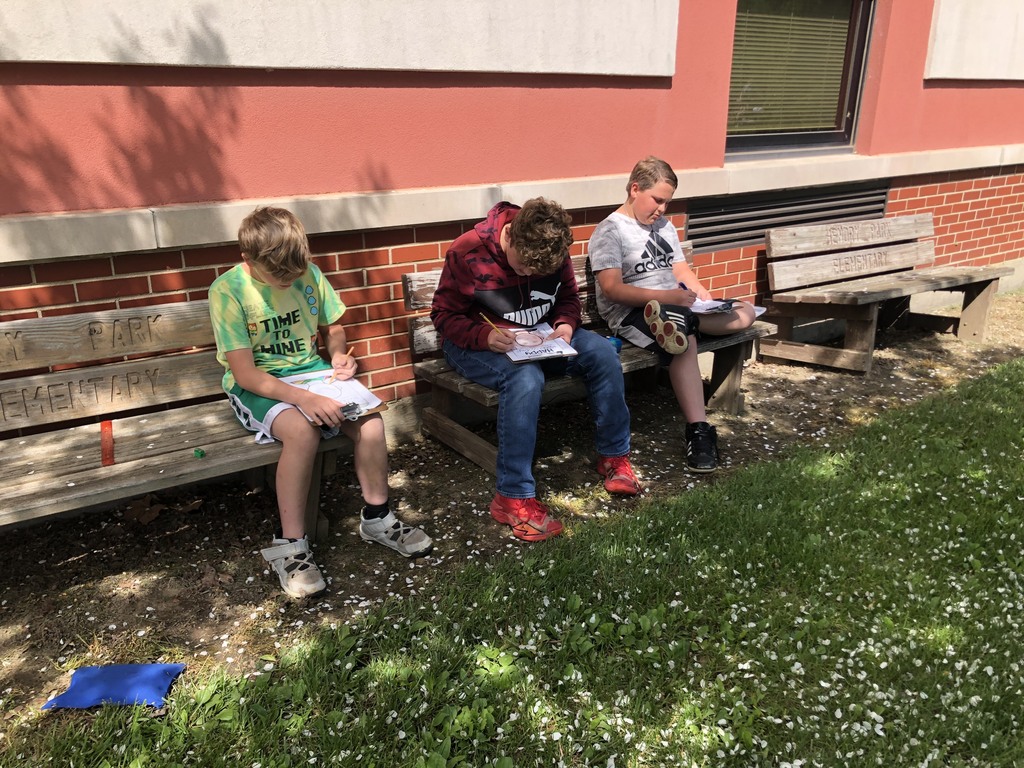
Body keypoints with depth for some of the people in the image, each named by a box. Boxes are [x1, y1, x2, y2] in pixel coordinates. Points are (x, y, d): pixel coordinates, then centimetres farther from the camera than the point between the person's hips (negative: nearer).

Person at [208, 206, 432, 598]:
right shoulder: (228, 291, -16)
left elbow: (333, 327, 14)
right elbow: (245, 374, -20)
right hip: (258, 386, -4)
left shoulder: (309, 274, -4)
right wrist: (302, 398, -33)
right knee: (303, 430, -34)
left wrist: (339, 354, -9)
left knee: (370, 420, -20)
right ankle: (289, 545, -19)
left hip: (312, 372, 5)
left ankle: (377, 517, 3)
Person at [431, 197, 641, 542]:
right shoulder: (467, 252, -19)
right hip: (478, 342, -5)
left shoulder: (553, 251, -6)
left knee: (602, 352, -18)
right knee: (525, 377, -37)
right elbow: (444, 316, -13)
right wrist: (486, 336, -31)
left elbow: (568, 297, 8)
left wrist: (566, 325, -15)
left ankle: (614, 456, -2)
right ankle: (513, 497, -31)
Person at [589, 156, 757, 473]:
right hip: (630, 312, -8)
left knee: (744, 312, -8)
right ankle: (698, 432, -39)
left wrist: (706, 299, -4)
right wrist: (666, 296, -27)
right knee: (684, 340, -36)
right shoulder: (609, 230, -6)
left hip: (675, 305, 8)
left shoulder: (664, 225, 19)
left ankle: (678, 323, -35)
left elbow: (681, 271, 17)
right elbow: (612, 289, -17)